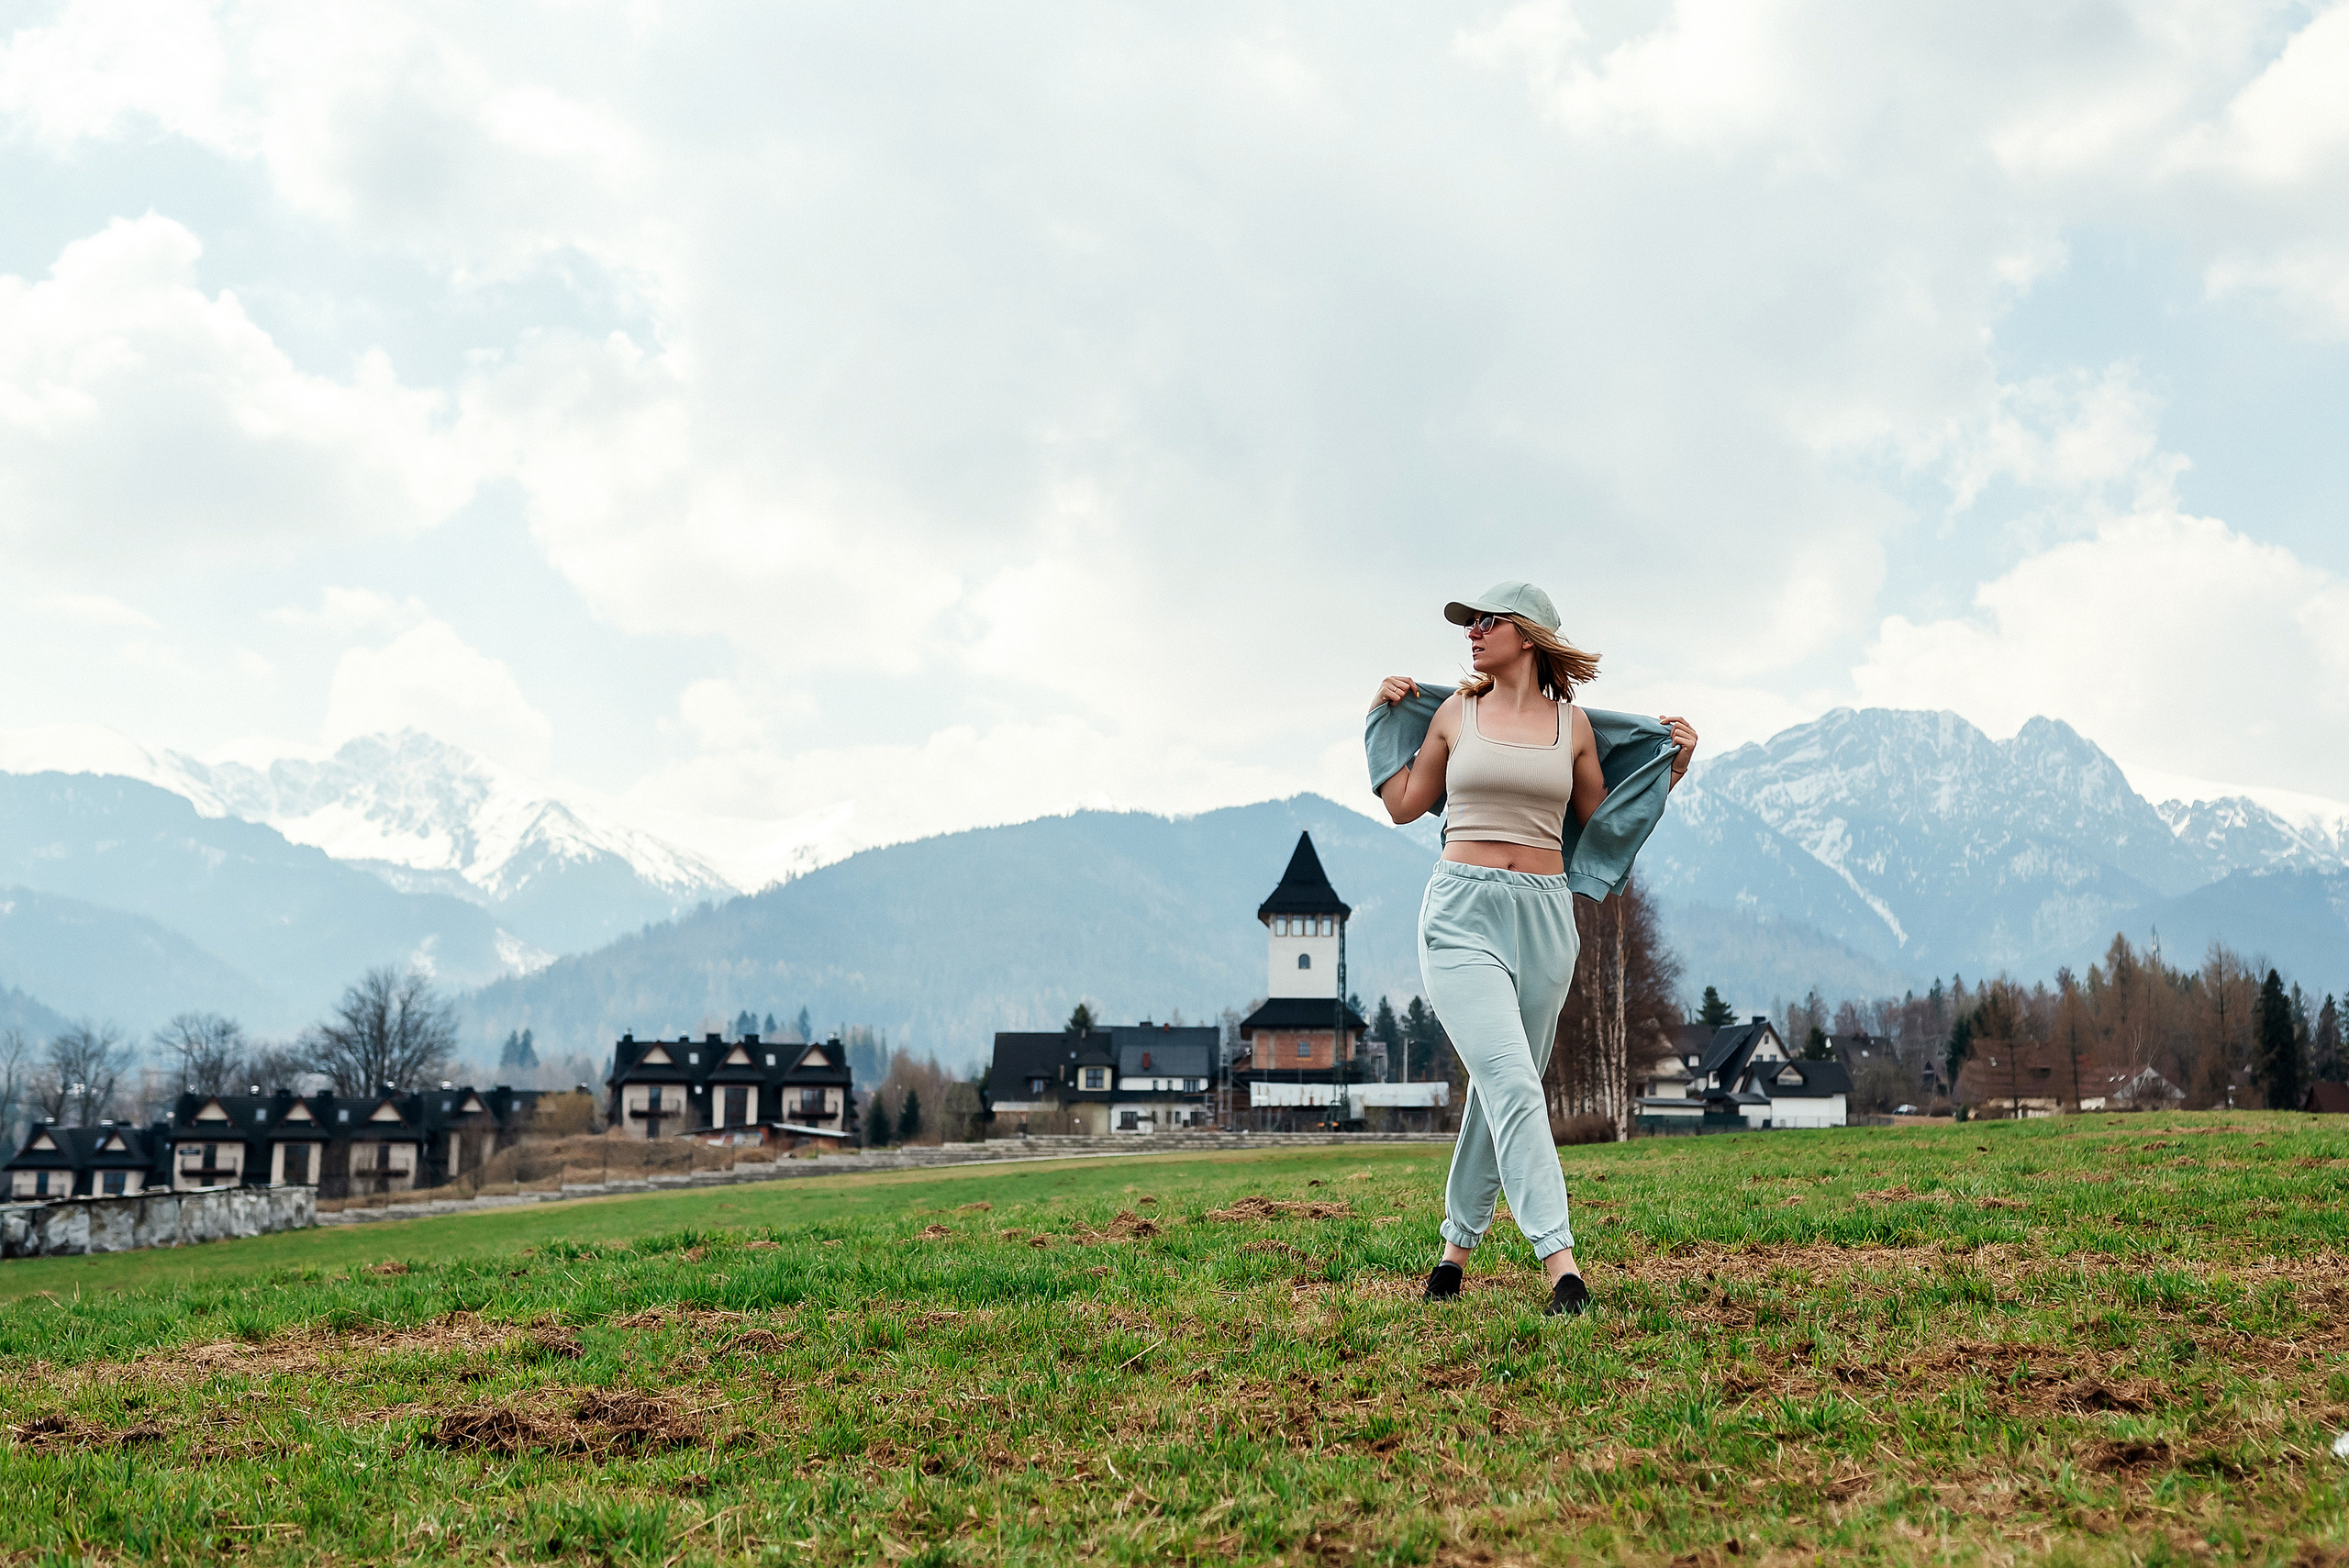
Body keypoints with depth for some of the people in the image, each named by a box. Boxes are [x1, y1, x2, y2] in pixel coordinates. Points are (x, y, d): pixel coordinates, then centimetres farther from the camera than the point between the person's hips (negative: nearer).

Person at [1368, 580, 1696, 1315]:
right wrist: (1388, 717, 13)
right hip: (1462, 910, -2)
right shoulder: (1454, 715, 7)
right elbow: (1404, 806, 15)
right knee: (1512, 1084, -17)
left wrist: (1671, 769, 7)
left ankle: (1459, 1245, 28)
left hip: (1544, 916, 2)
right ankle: (1561, 1266, -22)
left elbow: (1603, 821, 16)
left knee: (1498, 1090, 10)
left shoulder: (1575, 725, 7)